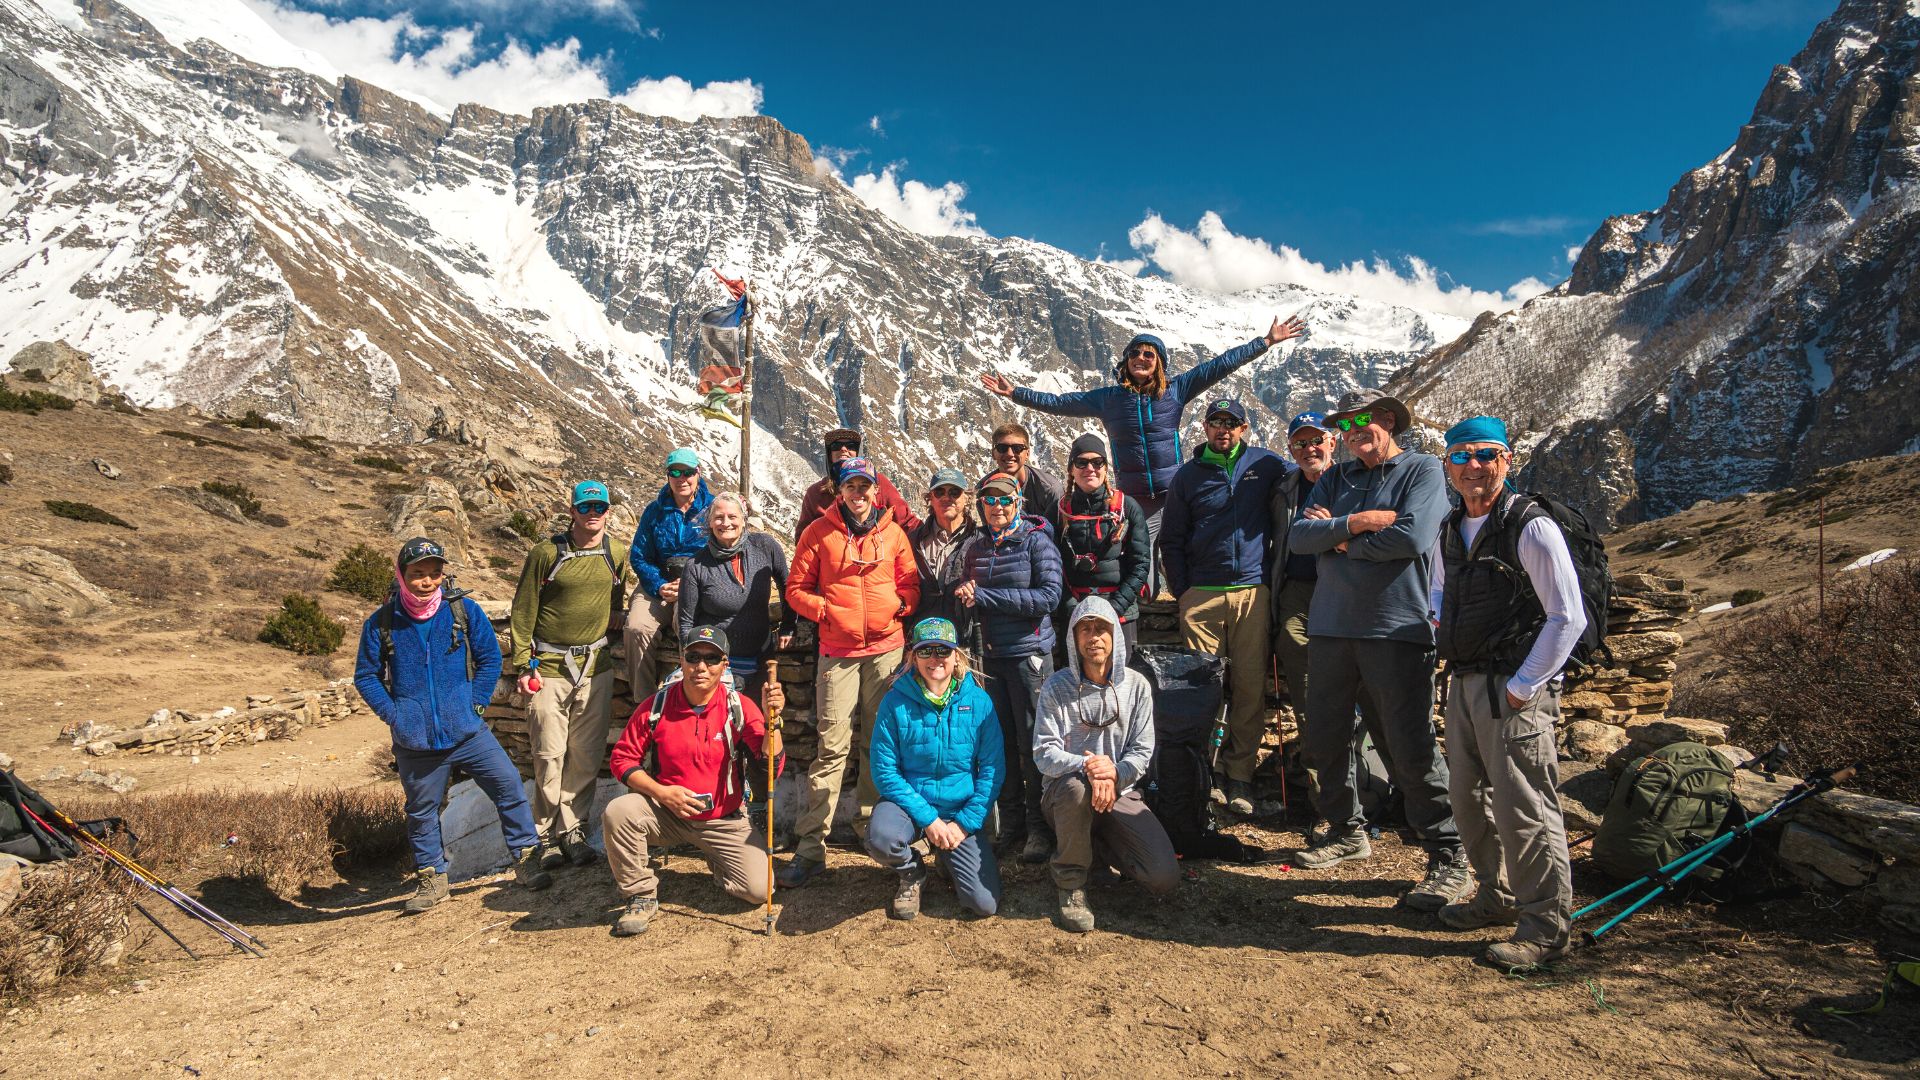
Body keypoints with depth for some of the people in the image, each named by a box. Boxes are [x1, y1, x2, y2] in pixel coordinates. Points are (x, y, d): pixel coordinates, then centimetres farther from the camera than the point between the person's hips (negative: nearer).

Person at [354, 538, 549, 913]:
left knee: (509, 786, -8)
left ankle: (526, 860, 6)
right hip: (414, 741, 1)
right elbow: (366, 675, 7)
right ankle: (431, 879, 31)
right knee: (422, 811, 13)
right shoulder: (381, 622, -3)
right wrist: (391, 713, -4)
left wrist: (476, 701, -4)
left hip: (467, 731, 0)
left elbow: (490, 657, 4)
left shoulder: (464, 610, -4)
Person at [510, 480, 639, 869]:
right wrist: (524, 666, -5)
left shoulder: (617, 556, 5)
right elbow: (523, 611, -1)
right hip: (549, 667, -3)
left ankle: (573, 830, 18)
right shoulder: (546, 553, -4)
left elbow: (630, 584, 27)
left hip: (596, 667, 3)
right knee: (550, 755, -1)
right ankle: (547, 835, 13)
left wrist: (616, 613, 8)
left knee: (587, 755, 6)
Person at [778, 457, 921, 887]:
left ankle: (873, 819, 25)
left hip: (887, 647, 2)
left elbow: (911, 583, 13)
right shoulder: (819, 532, 5)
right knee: (832, 745, -7)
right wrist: (827, 610, -10)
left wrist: (897, 604, -6)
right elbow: (797, 589, 5)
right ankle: (811, 846, -5)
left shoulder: (892, 532, 10)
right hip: (838, 650, -2)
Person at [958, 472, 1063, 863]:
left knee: (1033, 743, 0)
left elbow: (1049, 596, -14)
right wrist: (966, 596, -6)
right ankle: (1011, 825, 18)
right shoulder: (975, 547, 11)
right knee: (1001, 742, 6)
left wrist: (985, 597, -15)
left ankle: (1039, 828, 11)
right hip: (990, 655, 4)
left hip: (1029, 654, -4)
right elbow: (969, 600, 21)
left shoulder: (1036, 541, -4)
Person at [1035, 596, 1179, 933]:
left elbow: (1142, 752, 0)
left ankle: (1100, 844, 16)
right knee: (1076, 786, -40)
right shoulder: (1057, 686, -5)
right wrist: (1087, 766, -30)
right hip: (1065, 791, -2)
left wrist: (1115, 772, -23)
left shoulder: (1136, 686, 1)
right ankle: (1069, 880, -14)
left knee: (1165, 877, -16)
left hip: (1120, 794, 2)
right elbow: (1044, 754, -11)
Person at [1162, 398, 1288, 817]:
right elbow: (1171, 541, 12)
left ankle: (1240, 776, 8)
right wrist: (1182, 592, 2)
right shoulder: (1187, 476, 11)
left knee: (1250, 688, -1)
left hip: (1252, 593, 0)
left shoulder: (1267, 465, 9)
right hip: (1201, 595, 0)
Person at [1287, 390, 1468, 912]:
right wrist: (1356, 523, -13)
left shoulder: (1423, 470, 1)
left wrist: (1340, 538, -4)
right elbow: (1299, 536, 2)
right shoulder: (1335, 478, 15)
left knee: (1411, 747, -5)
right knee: (1323, 738, 12)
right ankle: (1347, 832, 31)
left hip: (1396, 629, -6)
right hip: (1331, 626, 6)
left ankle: (1449, 860, 8)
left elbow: (1412, 537, -16)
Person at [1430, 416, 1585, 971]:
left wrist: (1522, 687, -15)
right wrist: (1443, 623, 9)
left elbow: (1568, 618, -13)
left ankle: (1545, 928, 8)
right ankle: (1497, 898, 32)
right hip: (1463, 683, 8)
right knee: (1469, 800, 15)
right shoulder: (1451, 531, 12)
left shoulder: (1532, 529, -11)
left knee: (1522, 807, -6)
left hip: (1514, 688, -8)